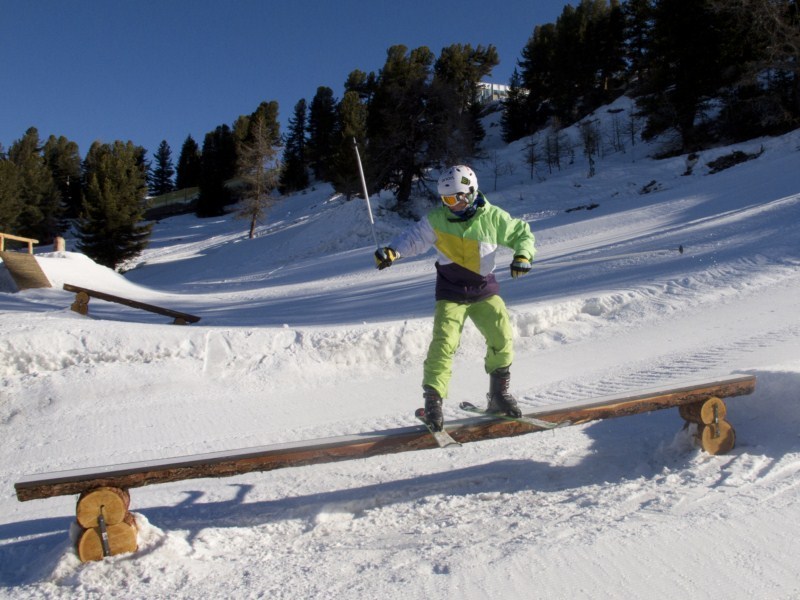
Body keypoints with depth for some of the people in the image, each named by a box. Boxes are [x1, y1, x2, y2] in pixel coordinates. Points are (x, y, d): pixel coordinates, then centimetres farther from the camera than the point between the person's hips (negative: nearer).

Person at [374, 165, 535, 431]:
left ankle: (499, 394, 16)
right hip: (451, 292, -1)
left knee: (502, 339, -4)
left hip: (484, 289, 2)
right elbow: (414, 237, -6)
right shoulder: (437, 220, -6)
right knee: (444, 342, -15)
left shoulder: (492, 217, -5)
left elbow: (522, 233, 4)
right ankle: (433, 401, -6)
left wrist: (523, 255, -15)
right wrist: (393, 251, -26)